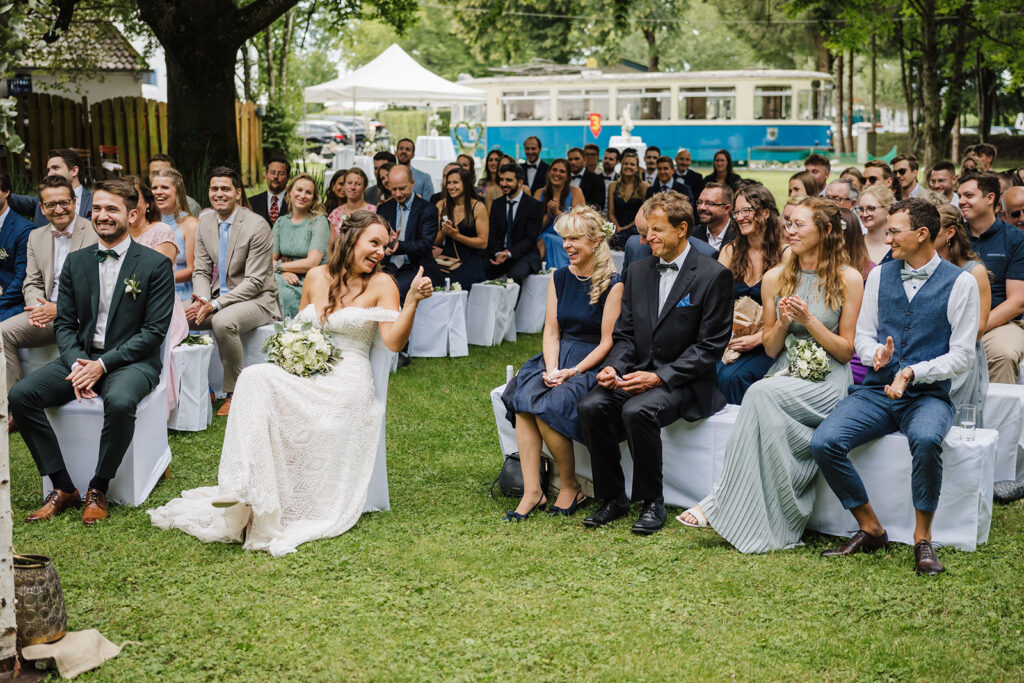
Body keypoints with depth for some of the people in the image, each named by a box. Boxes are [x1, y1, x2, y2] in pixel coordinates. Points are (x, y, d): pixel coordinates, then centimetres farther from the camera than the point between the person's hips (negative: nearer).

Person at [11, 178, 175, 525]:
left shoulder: (156, 265, -3)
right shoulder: (75, 262, 11)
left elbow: (154, 330, -9)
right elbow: (64, 323, 10)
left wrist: (103, 364, -17)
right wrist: (76, 364, -11)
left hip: (132, 360, -5)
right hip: (81, 357, 5)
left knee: (119, 402, -38)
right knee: (20, 395, -18)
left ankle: (97, 491, -17)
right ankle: (63, 488, -11)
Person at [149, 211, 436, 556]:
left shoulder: (381, 284, 2)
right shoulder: (316, 276, 15)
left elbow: (394, 341, -9)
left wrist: (413, 301, -20)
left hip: (346, 382, -5)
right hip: (304, 375, 5)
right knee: (256, 378, -28)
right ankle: (243, 489, -34)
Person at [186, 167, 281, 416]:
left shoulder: (257, 226, -15)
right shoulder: (205, 223, 6)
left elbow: (254, 282, -18)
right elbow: (201, 271, 9)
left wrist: (216, 305, -26)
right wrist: (203, 300, -14)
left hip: (256, 299, -7)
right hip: (218, 297, 7)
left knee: (223, 321, -36)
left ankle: (234, 393, -18)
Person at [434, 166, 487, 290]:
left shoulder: (478, 207, -1)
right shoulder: (441, 205, 10)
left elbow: (483, 243, -4)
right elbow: (434, 241, 11)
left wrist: (457, 236, -13)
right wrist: (443, 233, -10)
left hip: (470, 262, -3)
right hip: (446, 260, 3)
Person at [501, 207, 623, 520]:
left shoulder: (613, 285, -7)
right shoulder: (559, 278, 11)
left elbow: (607, 342, -9)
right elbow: (551, 331, 9)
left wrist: (573, 371, -17)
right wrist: (551, 369, -8)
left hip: (592, 364, -5)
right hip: (559, 357, 6)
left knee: (548, 406, -29)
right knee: (521, 398, -24)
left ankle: (570, 488, -8)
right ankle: (532, 491, -22)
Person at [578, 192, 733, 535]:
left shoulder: (714, 275, -7)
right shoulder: (638, 271, 12)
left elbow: (710, 346, -11)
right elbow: (625, 333, 14)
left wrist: (660, 377, -19)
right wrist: (613, 366, -8)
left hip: (685, 382, -6)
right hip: (637, 373, 6)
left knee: (637, 411, -33)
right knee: (591, 407, -20)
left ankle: (653, 503, -13)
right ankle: (613, 498, -5)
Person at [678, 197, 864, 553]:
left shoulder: (848, 279, 0)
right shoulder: (775, 278, 10)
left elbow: (846, 350, 1)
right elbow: (771, 349, 13)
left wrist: (809, 319, -11)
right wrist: (783, 323, -8)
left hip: (828, 381, -3)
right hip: (785, 375, 3)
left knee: (761, 394, -32)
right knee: (771, 419, -33)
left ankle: (722, 501, -27)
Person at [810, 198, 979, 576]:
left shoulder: (960, 282, -1)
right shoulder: (879, 275, 12)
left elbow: (962, 354, -4)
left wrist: (913, 373, -18)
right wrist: (876, 353, -9)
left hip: (928, 395, -4)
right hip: (877, 390, 4)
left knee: (926, 439, -39)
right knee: (823, 442, -22)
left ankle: (922, 538, -18)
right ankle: (870, 529, -3)